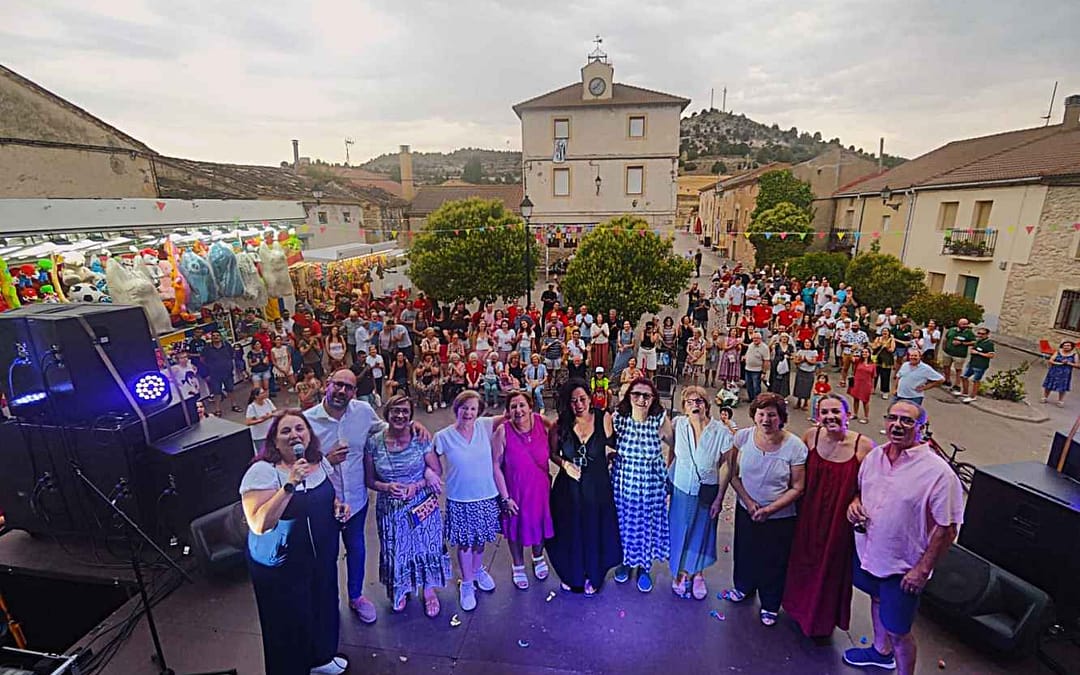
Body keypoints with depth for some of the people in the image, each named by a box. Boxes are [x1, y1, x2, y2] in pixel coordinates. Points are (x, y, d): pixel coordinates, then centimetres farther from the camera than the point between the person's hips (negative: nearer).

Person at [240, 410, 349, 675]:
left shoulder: (320, 461, -3)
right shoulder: (262, 471, -21)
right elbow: (259, 524, -29)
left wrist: (339, 505, -7)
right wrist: (290, 484, -38)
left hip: (323, 556, 6)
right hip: (281, 566, -6)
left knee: (323, 607, 25)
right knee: (290, 624, 13)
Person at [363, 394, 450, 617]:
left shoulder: (421, 439, -13)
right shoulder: (373, 442, -9)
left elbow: (436, 473, -7)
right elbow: (370, 480, -1)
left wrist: (416, 486, -21)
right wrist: (387, 487, -19)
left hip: (422, 505, -1)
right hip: (390, 508, 1)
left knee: (426, 547, 12)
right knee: (396, 550, 17)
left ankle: (429, 591, 38)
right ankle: (399, 589, 46)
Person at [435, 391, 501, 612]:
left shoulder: (485, 426, -9)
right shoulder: (443, 436, -11)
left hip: (486, 496, 2)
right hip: (459, 500, -2)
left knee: (480, 539, 22)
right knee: (464, 543, 13)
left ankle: (478, 570, 50)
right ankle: (466, 584, 38)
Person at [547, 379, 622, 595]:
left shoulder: (604, 419, -11)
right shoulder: (560, 425, -10)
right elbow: (552, 453, 1)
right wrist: (564, 463, -15)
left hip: (598, 486, 0)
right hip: (569, 488, 0)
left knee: (595, 532, 14)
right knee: (570, 532, 15)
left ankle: (592, 577, 42)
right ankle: (571, 575, 44)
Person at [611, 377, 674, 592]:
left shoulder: (661, 421, -16)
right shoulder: (618, 418, -12)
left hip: (651, 484, -1)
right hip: (623, 481, 1)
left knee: (647, 524, 17)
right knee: (624, 522, 19)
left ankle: (644, 568, 43)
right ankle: (626, 561, 47)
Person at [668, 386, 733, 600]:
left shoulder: (721, 432, -16)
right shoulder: (678, 424, -12)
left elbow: (725, 467, -8)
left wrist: (719, 498, -6)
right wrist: (666, 478, 3)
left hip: (707, 491, -1)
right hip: (681, 488, 1)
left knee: (702, 531, 15)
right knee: (679, 530, 13)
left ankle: (698, 573, 41)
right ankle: (680, 572, 37)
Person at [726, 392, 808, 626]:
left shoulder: (795, 446, -19)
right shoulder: (743, 437, -13)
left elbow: (797, 488, -12)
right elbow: (734, 475, -4)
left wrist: (769, 509, -18)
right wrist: (748, 501, -14)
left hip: (781, 517, -2)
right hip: (746, 510, 2)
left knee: (775, 561, 15)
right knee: (744, 551, 22)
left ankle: (770, 605, 42)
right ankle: (744, 586, 52)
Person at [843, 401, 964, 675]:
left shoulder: (938, 472, -21)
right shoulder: (874, 455, -3)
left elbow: (946, 529, -17)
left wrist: (922, 569, -17)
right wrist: (855, 503, -9)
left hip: (903, 566, -6)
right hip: (867, 551, 6)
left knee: (897, 631, 6)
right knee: (877, 599, 28)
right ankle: (881, 651, 53)